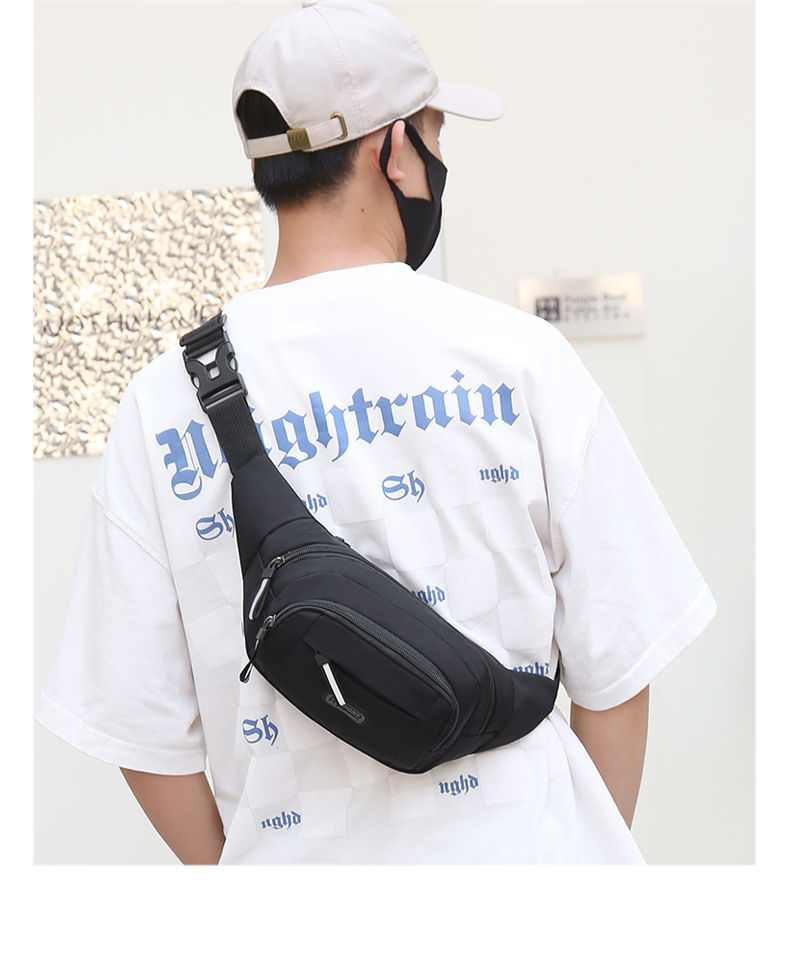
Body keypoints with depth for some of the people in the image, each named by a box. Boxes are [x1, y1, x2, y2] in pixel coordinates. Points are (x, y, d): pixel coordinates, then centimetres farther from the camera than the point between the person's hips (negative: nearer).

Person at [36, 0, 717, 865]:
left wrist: (223, 868, 13)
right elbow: (614, 665, -6)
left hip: (295, 848, 2)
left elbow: (144, 727, -3)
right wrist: (600, 845, 10)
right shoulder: (519, 354, -10)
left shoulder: (160, 402, -7)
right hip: (523, 841, -1)